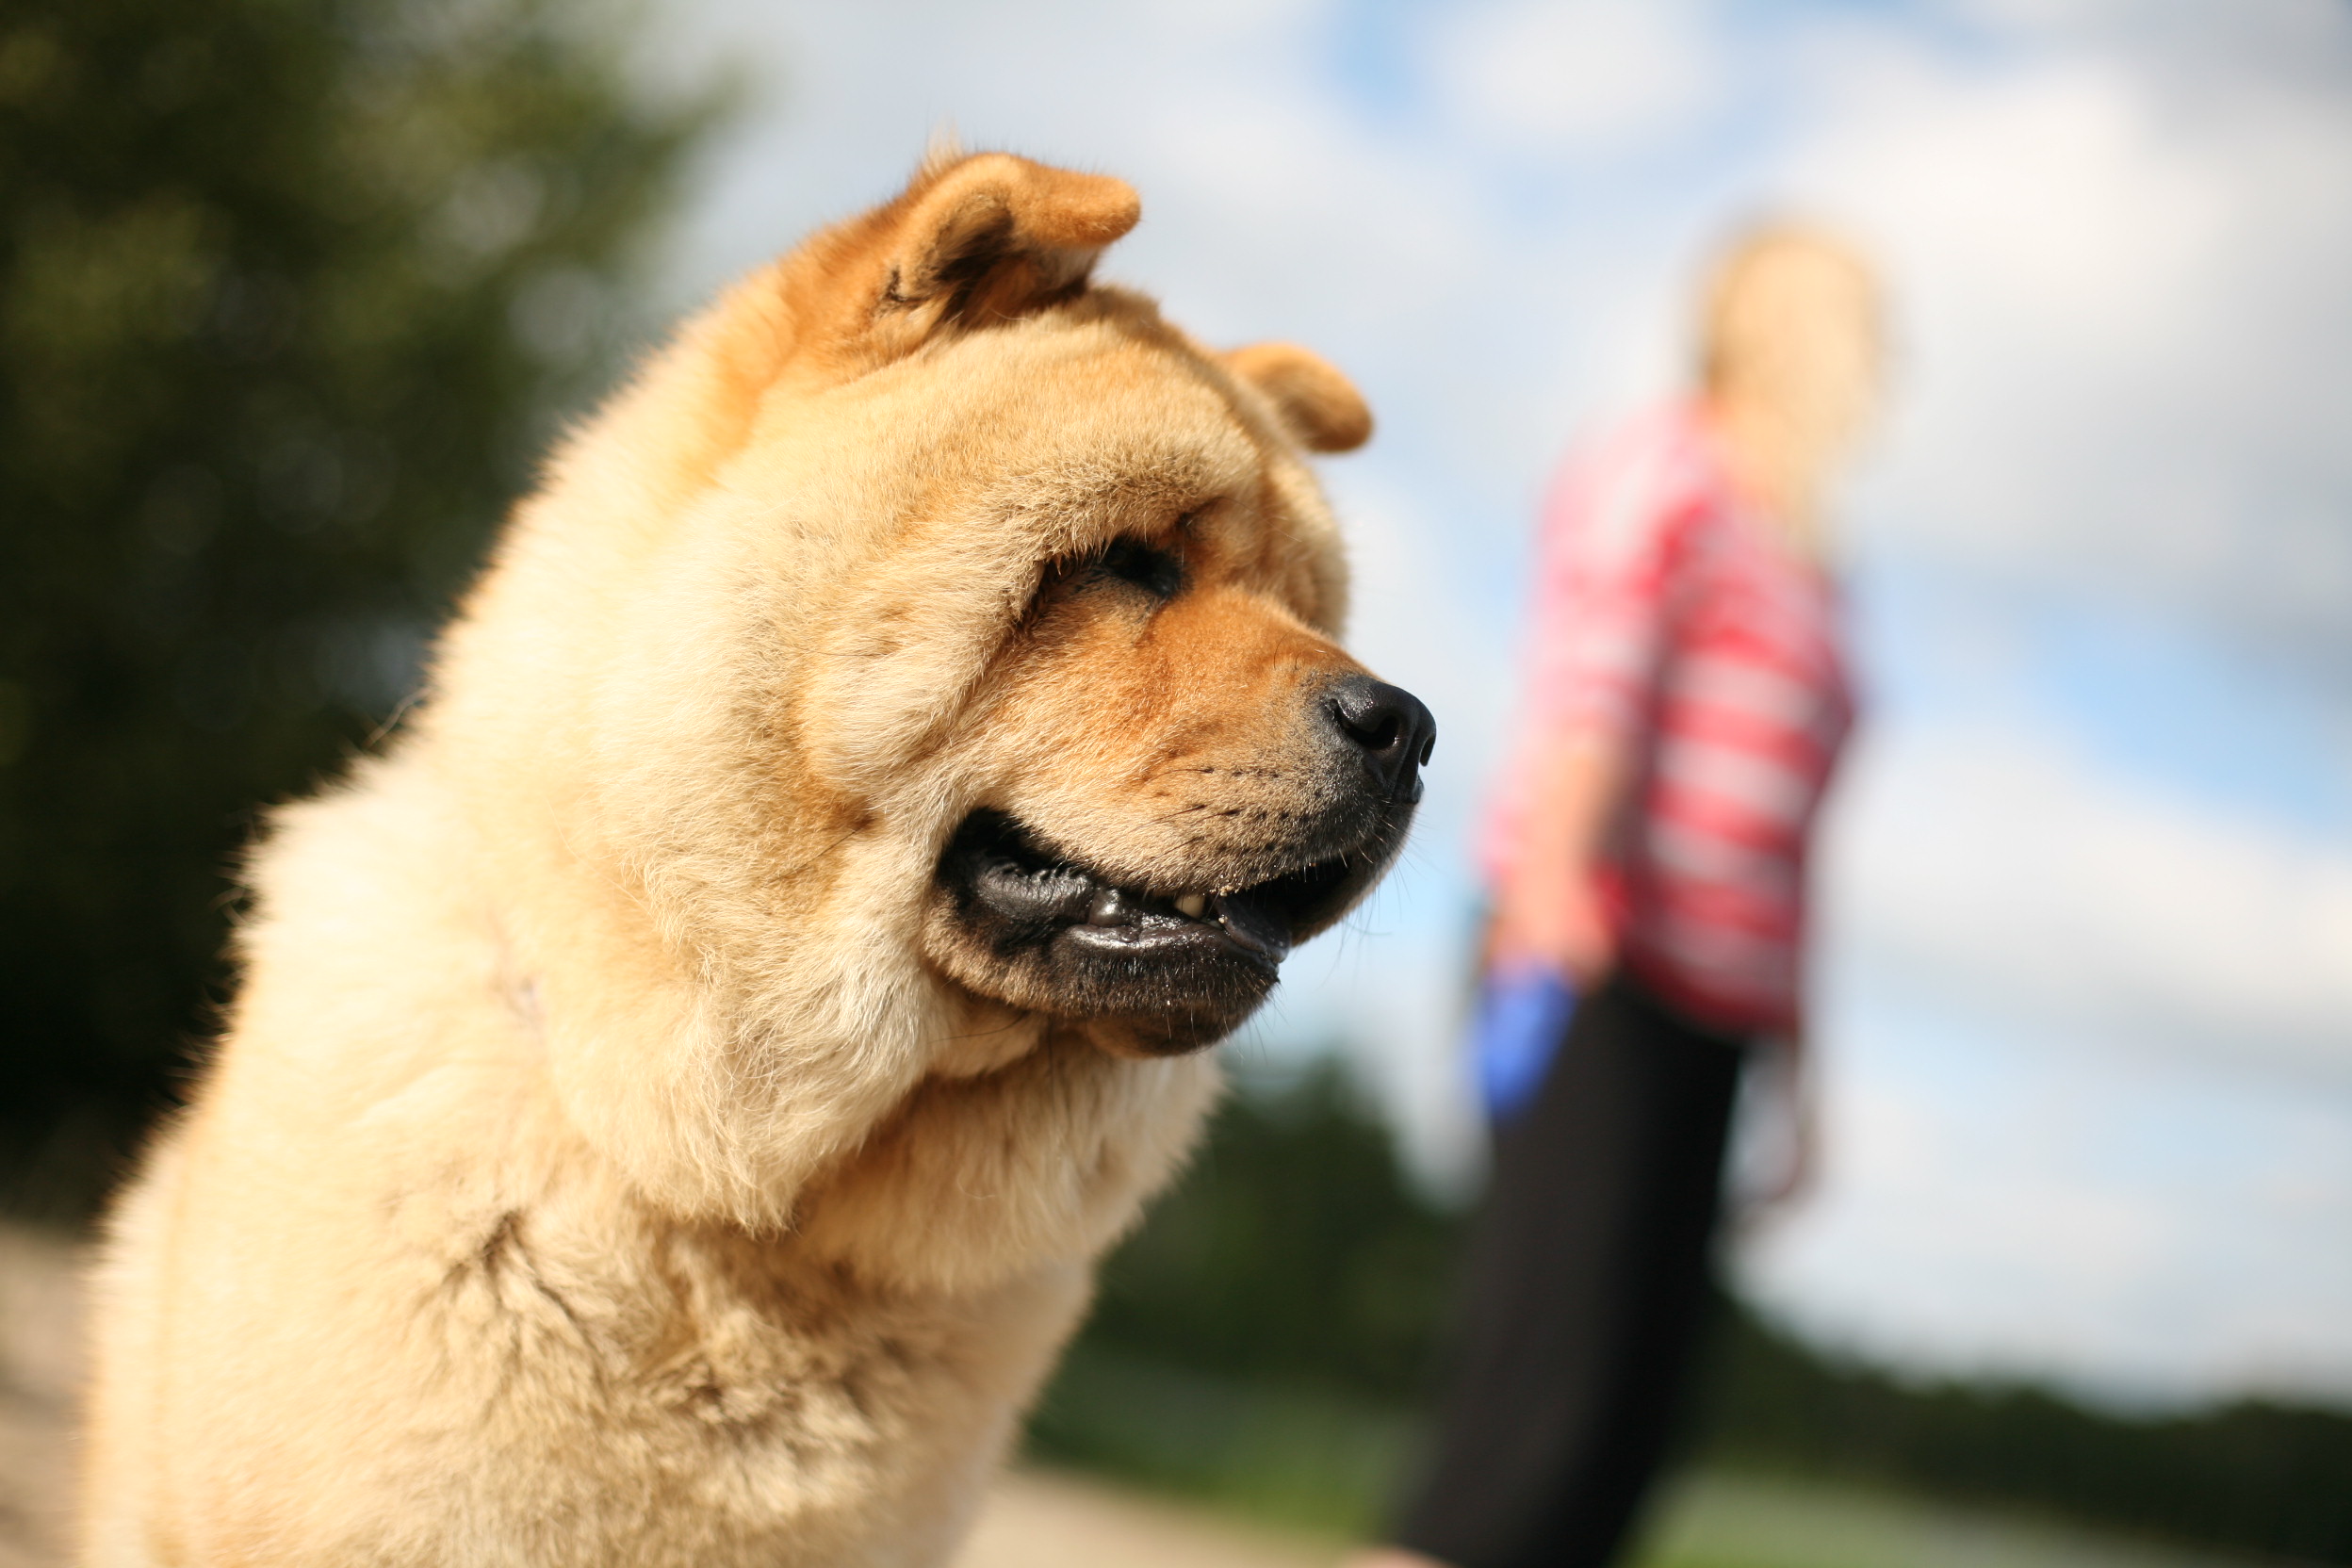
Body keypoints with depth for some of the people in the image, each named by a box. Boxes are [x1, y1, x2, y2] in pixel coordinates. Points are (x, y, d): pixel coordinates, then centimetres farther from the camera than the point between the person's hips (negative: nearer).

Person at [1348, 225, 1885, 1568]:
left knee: (1625, 1448, 1)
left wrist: (1797, 1059, 25)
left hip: (1707, 1021, 8)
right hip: (1603, 992, -8)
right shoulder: (1663, 476, 1)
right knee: (1551, 1417, -19)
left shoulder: (1805, 572, 27)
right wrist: (1554, 871, -31)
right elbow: (1590, 687, -15)